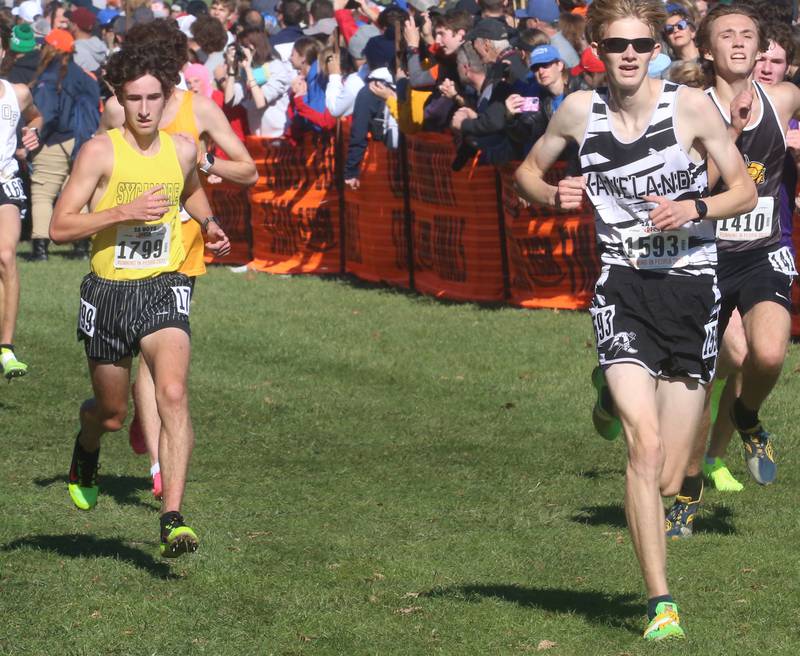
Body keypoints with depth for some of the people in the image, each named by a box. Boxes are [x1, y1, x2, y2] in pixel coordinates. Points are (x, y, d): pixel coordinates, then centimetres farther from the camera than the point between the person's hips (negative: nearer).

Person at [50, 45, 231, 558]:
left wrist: (209, 223, 11)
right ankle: (86, 450, 51)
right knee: (112, 413, 13)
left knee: (173, 394, -22)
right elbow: (60, 227, -12)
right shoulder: (101, 151, -9)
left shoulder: (182, 150, 4)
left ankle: (173, 518, -24)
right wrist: (124, 212, -21)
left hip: (163, 289, 1)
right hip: (108, 291, -1)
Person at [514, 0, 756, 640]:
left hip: (691, 284, 0)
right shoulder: (579, 111, 1)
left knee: (668, 478, 5)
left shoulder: (691, 105, -5)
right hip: (623, 288, 0)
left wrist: (695, 209, -17)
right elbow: (529, 169, 18)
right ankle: (661, 602, -15)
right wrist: (554, 195, -4)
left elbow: (745, 188, 2)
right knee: (645, 448, -20)